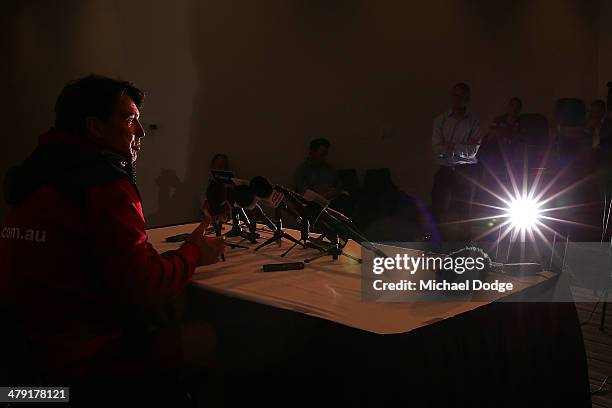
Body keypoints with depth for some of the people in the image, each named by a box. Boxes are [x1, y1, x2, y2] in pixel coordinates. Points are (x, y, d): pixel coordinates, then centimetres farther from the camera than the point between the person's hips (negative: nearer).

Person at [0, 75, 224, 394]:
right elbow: (146, 289, -20)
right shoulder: (105, 184, -18)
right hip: (83, 363, -9)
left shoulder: (36, 176, 10)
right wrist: (193, 253, -3)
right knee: (209, 336, 0)